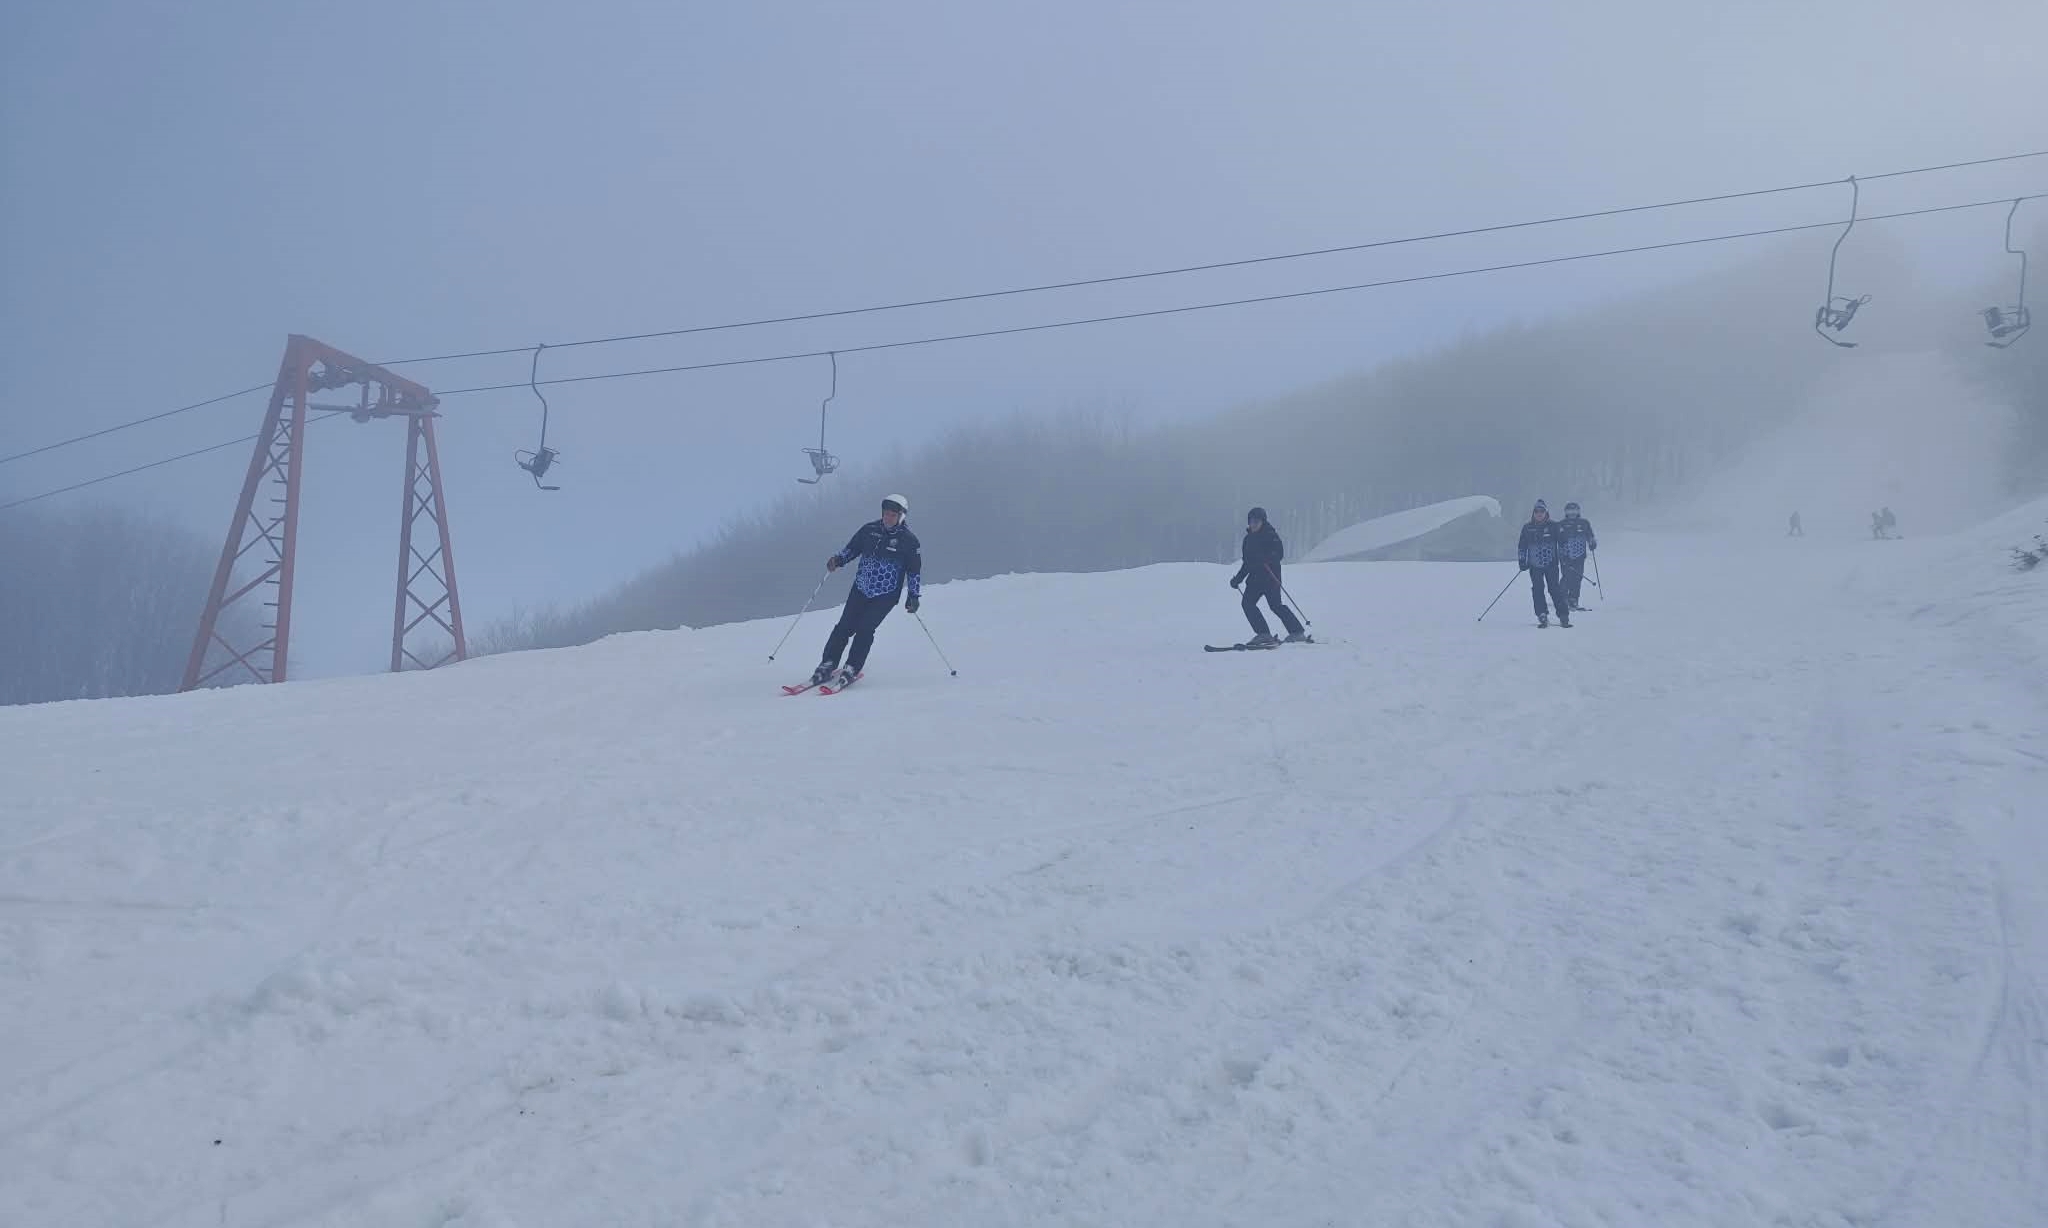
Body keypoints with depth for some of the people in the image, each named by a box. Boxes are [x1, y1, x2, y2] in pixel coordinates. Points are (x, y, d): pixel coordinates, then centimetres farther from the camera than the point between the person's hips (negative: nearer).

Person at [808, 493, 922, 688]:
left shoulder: (908, 540, -6)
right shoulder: (869, 530, 2)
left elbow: (915, 570, 0)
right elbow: (852, 549, 12)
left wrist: (914, 595, -4)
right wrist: (838, 559, -7)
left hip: (886, 595, -3)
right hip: (860, 589, 3)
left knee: (864, 629, -14)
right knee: (845, 626, -3)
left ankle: (851, 670, -6)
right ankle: (828, 665, 7)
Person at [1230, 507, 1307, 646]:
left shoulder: (1270, 535, -4)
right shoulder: (1248, 539, 17)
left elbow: (1279, 553, -14)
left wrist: (1265, 558, -31)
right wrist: (1238, 578, 18)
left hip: (1270, 575, -7)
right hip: (1255, 576, 7)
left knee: (1276, 605, -12)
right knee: (1248, 603, -6)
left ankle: (1297, 632, -3)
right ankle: (1263, 634, -3)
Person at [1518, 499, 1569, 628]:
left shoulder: (1553, 527, 4)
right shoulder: (1527, 528, 7)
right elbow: (1522, 546, 11)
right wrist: (1522, 560, 3)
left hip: (1551, 564, -1)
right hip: (1535, 565, 1)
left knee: (1555, 589, -7)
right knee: (1537, 590, -6)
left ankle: (1564, 616, -3)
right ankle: (1542, 616, -2)